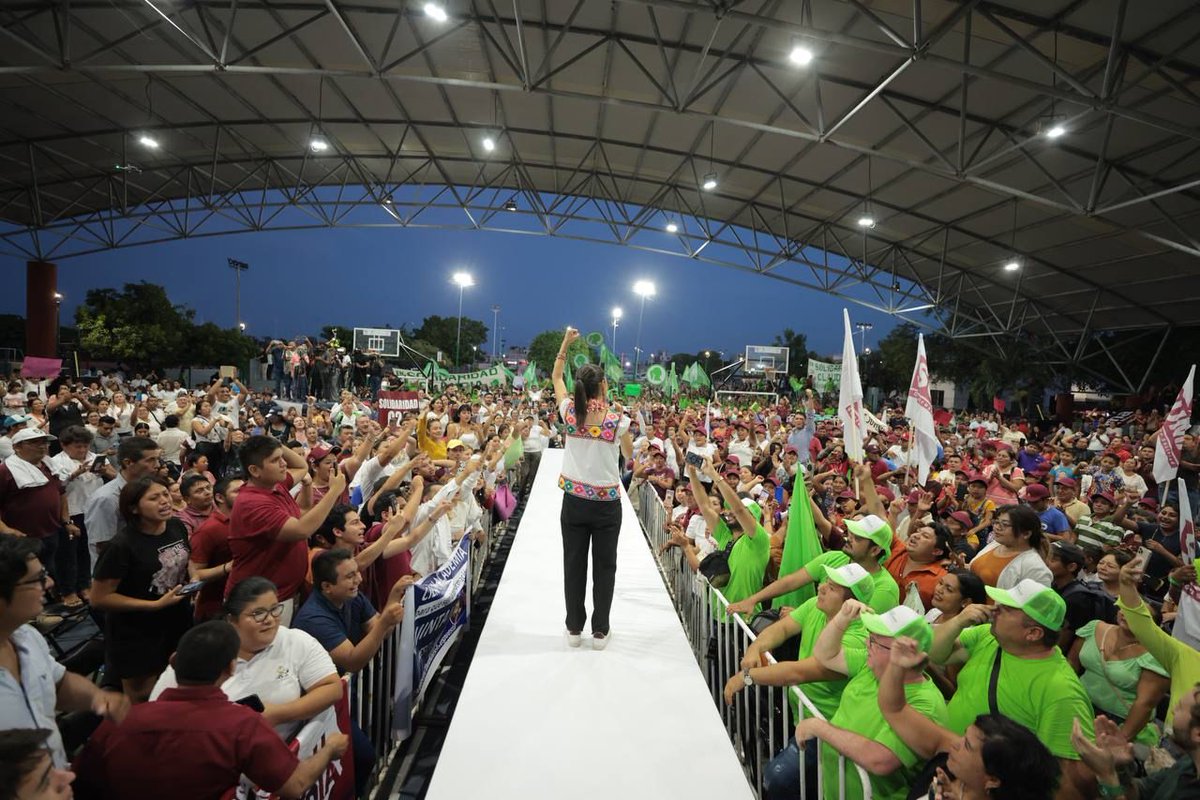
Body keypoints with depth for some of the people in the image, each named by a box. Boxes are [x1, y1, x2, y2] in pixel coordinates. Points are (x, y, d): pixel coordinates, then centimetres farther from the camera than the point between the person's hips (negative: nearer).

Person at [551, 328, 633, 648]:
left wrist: (566, 343, 18)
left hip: (574, 501, 2)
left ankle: (574, 628, 23)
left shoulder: (569, 412, -6)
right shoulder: (617, 420, -12)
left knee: (574, 564, 12)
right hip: (606, 503, -2)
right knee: (604, 567, 10)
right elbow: (629, 455, 6)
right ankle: (600, 631, 19)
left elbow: (556, 377, 12)